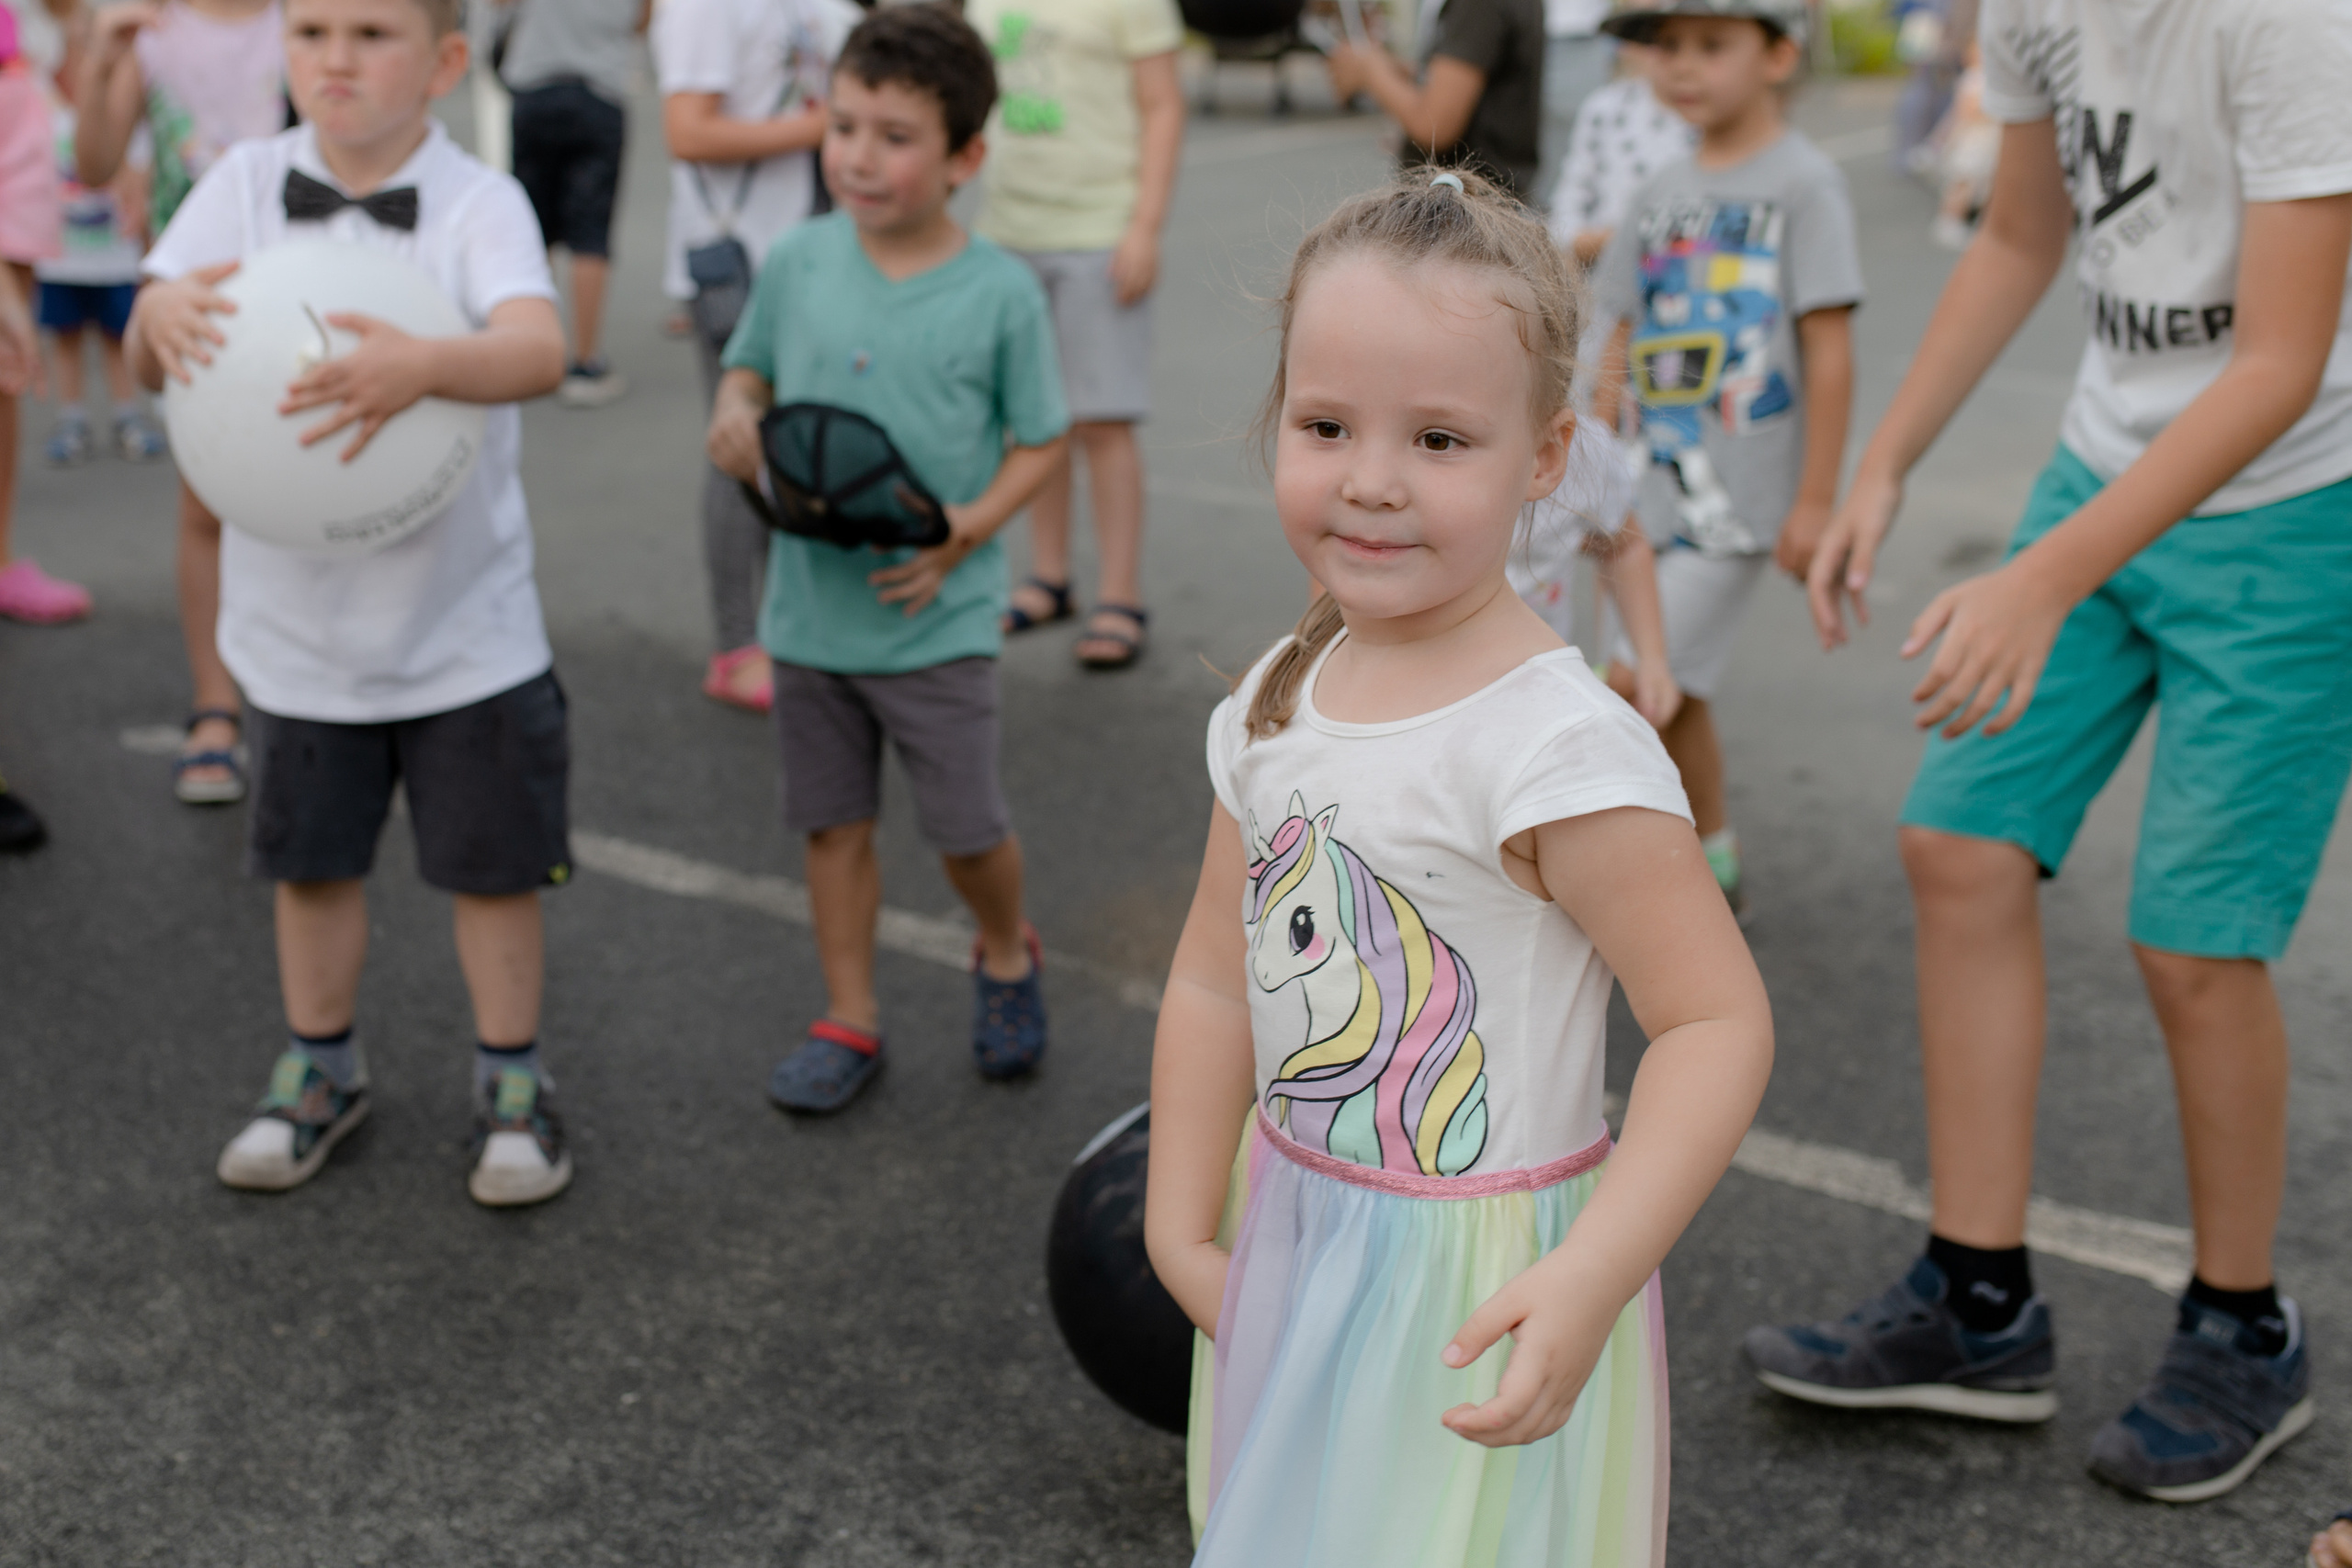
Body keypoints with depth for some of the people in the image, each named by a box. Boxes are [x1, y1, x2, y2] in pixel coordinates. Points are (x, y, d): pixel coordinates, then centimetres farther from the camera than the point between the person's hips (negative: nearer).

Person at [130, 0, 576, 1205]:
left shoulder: (479, 204, -13)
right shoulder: (244, 187, -4)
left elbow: (539, 349, -31)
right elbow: (148, 361, -8)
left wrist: (422, 366, -51)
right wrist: (161, 313, -32)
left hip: (466, 624, -3)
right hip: (295, 617, 3)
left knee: (491, 866, 9)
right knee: (310, 859, 17)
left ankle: (511, 1084, 28)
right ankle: (318, 1069, 38)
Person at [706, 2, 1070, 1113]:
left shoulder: (1000, 292, -11)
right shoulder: (798, 262, -3)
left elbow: (1041, 438, -3)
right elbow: (751, 367, 13)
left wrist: (968, 531, -19)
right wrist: (735, 415, -11)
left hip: (936, 618, -3)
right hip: (810, 607, 3)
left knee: (966, 828, 4)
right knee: (833, 822, 13)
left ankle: (1006, 957, 36)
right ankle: (849, 1021, 29)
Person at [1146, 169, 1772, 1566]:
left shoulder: (1557, 744, -22)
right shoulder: (1276, 706, 0)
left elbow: (1719, 1020, -23)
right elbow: (1218, 980, 7)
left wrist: (1591, 1281, -30)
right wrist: (1185, 1231, 3)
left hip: (1477, 1298, -7)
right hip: (1296, 1249, 7)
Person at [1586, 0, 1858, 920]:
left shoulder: (1802, 183, -9)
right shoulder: (1663, 195, 10)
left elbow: (1829, 351, -11)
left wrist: (1815, 499, -13)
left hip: (1740, 494, -7)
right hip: (1655, 488, 7)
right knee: (1674, 696, 14)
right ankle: (1712, 871, 28)